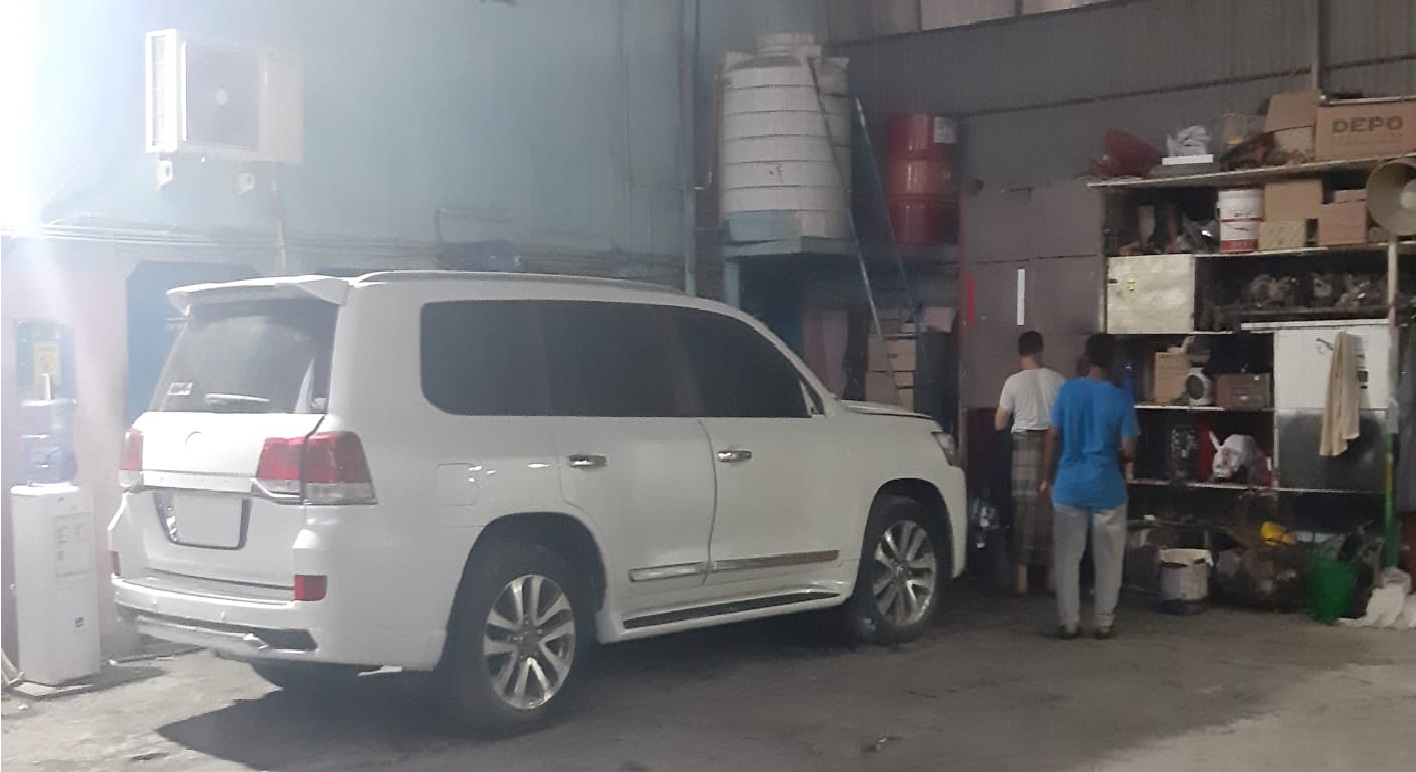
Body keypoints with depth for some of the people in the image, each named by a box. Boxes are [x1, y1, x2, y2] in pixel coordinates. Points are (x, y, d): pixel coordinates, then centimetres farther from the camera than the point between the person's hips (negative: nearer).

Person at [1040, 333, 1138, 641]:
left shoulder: (1067, 391, -3)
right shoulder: (1121, 399, -8)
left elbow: (1052, 439, -1)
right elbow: (1128, 451, -9)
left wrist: (1046, 478, 10)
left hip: (1069, 486, 2)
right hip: (1107, 488, -1)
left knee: (1067, 558, 8)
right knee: (1107, 559, 11)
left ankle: (1068, 623, 10)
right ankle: (1105, 623, 15)